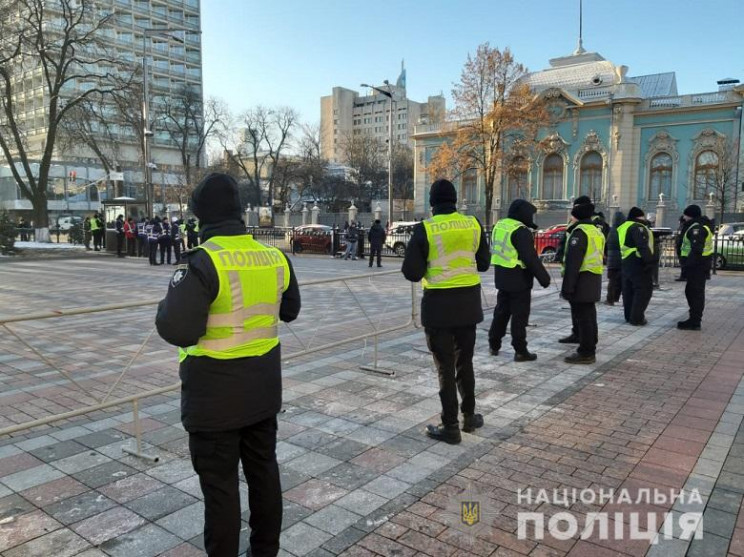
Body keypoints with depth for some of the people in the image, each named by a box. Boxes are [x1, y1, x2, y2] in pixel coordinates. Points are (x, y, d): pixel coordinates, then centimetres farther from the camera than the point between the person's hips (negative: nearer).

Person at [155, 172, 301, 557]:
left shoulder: (203, 262, -20)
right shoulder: (274, 258, 0)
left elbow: (177, 330, -23)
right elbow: (290, 310, 14)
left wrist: (170, 302, -3)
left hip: (216, 394, -6)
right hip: (263, 389, 7)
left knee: (219, 484, 8)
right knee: (263, 471, 20)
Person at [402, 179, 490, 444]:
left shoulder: (425, 229, -12)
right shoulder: (474, 224, 0)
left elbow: (411, 272, -12)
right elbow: (483, 263, 9)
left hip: (439, 303, -4)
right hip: (469, 300, 4)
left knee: (445, 367, 6)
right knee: (465, 362, 20)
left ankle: (450, 427, 13)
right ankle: (469, 417, 32)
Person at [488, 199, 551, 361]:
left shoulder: (499, 226, 9)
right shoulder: (521, 231, -18)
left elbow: (494, 250, 19)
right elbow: (531, 258, -21)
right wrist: (544, 277, -14)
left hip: (501, 277, 8)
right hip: (519, 279, -8)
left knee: (501, 311, 17)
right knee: (519, 315, -1)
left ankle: (494, 345, 23)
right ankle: (520, 351, 4)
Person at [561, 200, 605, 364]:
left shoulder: (579, 231, -14)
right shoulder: (597, 231, 17)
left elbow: (573, 262, -21)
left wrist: (567, 286, -21)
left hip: (582, 280, -10)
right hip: (594, 279, 10)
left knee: (582, 317, -5)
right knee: (589, 316, 16)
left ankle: (585, 353, -1)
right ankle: (590, 349, 24)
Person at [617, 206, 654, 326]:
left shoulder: (623, 227, 15)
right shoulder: (638, 227, -14)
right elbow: (643, 246, -25)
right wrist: (649, 261, -28)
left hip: (625, 262, 10)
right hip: (638, 263, -9)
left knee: (628, 290, 15)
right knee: (643, 290, -3)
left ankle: (629, 316, 23)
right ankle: (637, 318, -4)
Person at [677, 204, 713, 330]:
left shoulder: (697, 228, -18)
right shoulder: (701, 225, 17)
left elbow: (696, 249, -27)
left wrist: (688, 265, -27)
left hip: (696, 265, -11)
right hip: (698, 264, 11)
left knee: (695, 292, -7)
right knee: (692, 291, 17)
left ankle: (694, 322, -3)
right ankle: (694, 319, 26)